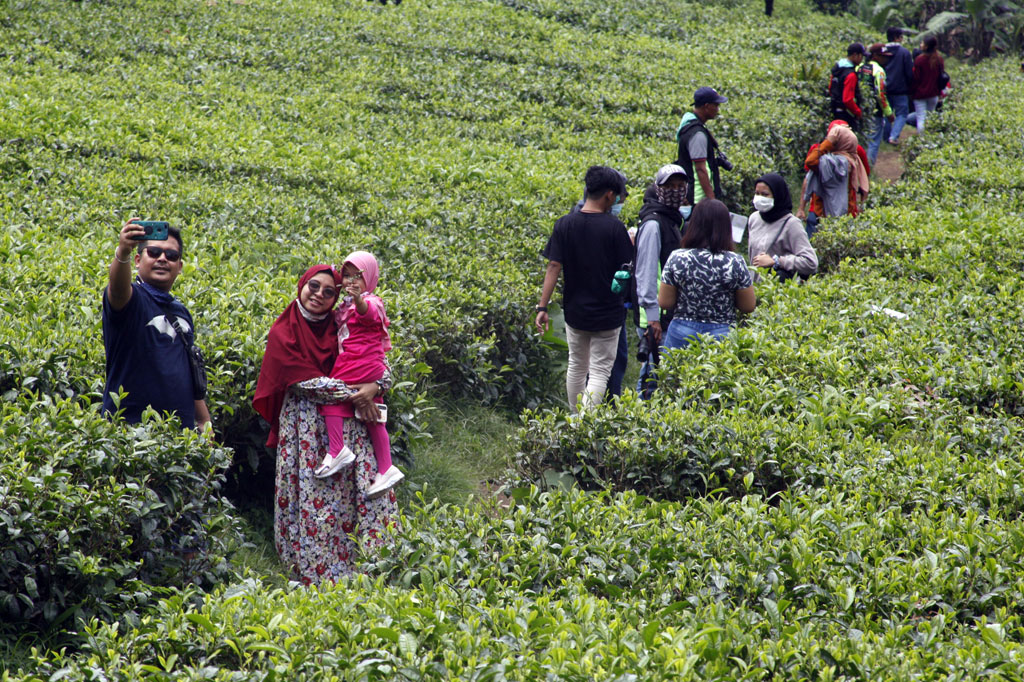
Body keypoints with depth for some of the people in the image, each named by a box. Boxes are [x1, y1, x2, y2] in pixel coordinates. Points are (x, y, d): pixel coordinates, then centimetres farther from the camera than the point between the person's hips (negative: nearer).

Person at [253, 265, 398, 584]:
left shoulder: (340, 329, 13)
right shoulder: (283, 333, 2)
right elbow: (307, 380, -10)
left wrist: (374, 386, -14)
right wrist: (353, 394, -12)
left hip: (348, 424, 4)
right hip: (306, 424, -4)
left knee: (370, 488, -6)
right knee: (314, 497, -8)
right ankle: (316, 578, -5)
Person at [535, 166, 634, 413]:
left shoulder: (564, 224, -5)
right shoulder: (614, 227, -14)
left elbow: (554, 267, -8)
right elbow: (626, 268, -8)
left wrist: (542, 307, -6)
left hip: (574, 310, 4)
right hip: (607, 313, -4)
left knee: (576, 366, 21)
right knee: (599, 371, 1)